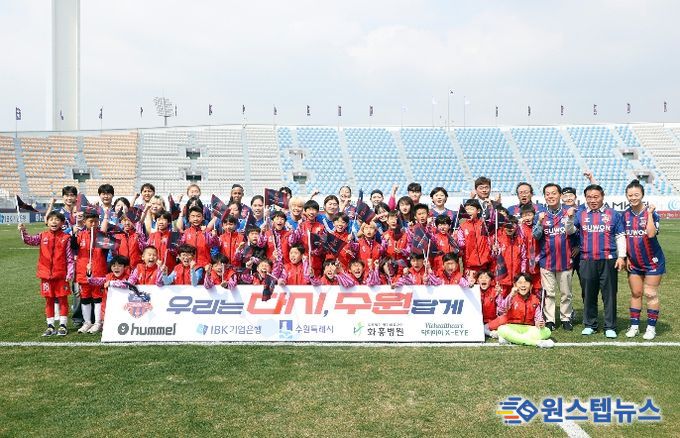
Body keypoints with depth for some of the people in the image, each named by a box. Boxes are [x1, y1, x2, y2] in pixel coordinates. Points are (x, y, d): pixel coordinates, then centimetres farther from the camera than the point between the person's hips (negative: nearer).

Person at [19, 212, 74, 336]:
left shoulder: (66, 238, -4)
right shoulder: (43, 236, 6)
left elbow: (70, 258, -5)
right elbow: (30, 240, -9)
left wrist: (70, 273, -10)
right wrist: (23, 231, -26)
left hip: (61, 275, -3)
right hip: (46, 275, 3)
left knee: (62, 299, 5)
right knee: (49, 300, 11)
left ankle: (62, 325, 14)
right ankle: (50, 326, 20)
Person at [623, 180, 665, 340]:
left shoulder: (650, 212, -11)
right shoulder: (626, 215, 3)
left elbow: (651, 234, -28)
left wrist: (649, 213, -26)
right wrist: (626, 257, 3)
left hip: (652, 261, -4)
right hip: (634, 262, 4)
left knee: (651, 294, 1)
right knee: (635, 293, 10)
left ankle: (651, 327, 11)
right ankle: (634, 325, 18)